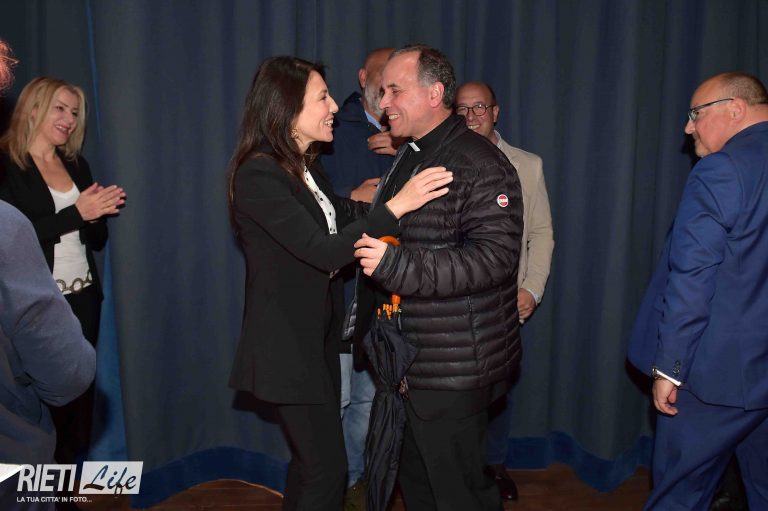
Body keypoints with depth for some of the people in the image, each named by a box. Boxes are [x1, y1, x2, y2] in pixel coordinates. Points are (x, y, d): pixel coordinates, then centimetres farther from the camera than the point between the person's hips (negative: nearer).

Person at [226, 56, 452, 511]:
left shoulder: (306, 166, 7)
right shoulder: (258, 175, -21)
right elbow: (324, 251, -28)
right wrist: (396, 206, -30)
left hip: (320, 332, 9)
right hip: (287, 340, -9)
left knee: (313, 459, 20)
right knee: (328, 468, 0)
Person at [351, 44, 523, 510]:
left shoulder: (479, 165, -15)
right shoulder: (407, 159, 14)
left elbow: (495, 257, -26)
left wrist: (397, 265, -32)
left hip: (453, 370, -9)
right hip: (406, 362, 9)